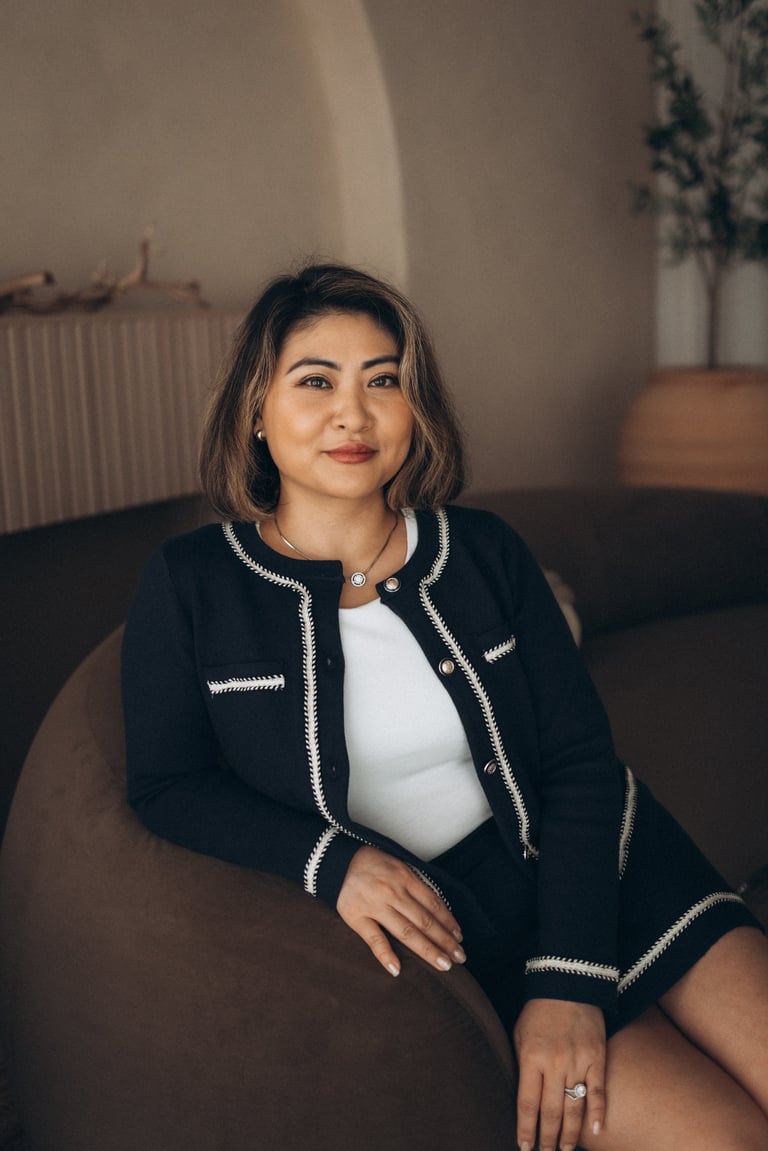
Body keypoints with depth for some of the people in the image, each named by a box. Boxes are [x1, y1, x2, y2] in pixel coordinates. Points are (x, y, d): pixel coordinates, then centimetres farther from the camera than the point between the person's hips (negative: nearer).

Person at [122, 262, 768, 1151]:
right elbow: (166, 784, 0)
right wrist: (332, 861, -17)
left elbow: (582, 760, -1)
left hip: (596, 873, 3)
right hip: (434, 926, -3)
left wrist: (569, 977, -13)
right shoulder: (189, 585, -1)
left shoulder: (485, 552, 3)